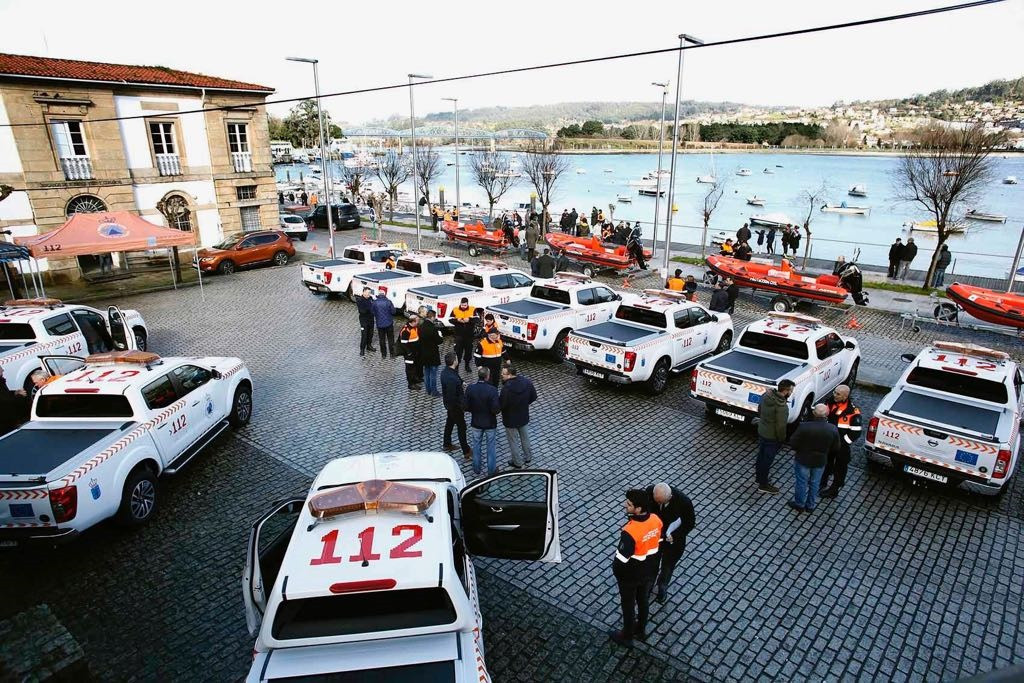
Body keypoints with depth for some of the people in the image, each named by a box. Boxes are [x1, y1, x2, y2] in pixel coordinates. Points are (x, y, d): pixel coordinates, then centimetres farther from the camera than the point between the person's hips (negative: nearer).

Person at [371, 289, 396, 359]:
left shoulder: (374, 302, -9)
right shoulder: (388, 302, -14)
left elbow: (372, 312, -2)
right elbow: (393, 311, -9)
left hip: (379, 324, 1)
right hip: (389, 323, -1)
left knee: (382, 339, 14)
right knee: (390, 339, 12)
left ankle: (383, 354, 19)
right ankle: (392, 354, 17)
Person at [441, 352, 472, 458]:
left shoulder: (445, 371, -6)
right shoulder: (451, 378, -36)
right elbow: (452, 397, -31)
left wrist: (461, 383, 1)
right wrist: (463, 407, -20)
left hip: (448, 403, 9)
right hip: (455, 406, -9)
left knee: (450, 422, 26)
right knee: (461, 427, 6)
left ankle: (447, 444, 45)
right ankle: (466, 451, 20)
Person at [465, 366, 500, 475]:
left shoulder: (470, 389, -14)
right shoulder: (492, 390, -25)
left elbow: (466, 407, -8)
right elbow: (496, 409, -24)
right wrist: (499, 408, -1)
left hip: (476, 422, 3)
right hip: (490, 423, -3)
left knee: (477, 445, 20)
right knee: (490, 446, 15)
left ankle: (476, 469, 35)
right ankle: (491, 470, 29)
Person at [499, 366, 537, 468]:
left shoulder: (506, 388, -34)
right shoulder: (527, 382, -14)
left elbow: (500, 405, -25)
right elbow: (534, 397, -1)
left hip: (511, 419, -6)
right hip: (524, 416, 6)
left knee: (513, 441, 16)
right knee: (524, 437, 27)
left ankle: (517, 462, 33)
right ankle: (528, 457, 45)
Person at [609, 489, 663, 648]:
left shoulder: (630, 532, -38)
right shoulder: (656, 520, -18)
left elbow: (621, 559, -28)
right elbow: (659, 545, 0)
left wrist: (616, 571, -6)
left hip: (630, 576, -6)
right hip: (649, 572, 6)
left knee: (628, 605, 18)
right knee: (643, 600, 27)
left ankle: (627, 637, 40)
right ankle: (641, 631, 50)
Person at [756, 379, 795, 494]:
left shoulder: (766, 395, -8)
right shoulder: (782, 407, -33)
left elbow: (759, 410, 9)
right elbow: (781, 426, -25)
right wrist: (782, 439, -9)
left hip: (761, 431, 8)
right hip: (772, 437, -8)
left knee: (761, 455, 24)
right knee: (767, 459, 8)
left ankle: (759, 476, 44)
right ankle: (763, 485, 23)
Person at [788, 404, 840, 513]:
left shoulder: (804, 426, -28)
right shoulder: (833, 430, -16)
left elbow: (793, 443, -19)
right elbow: (836, 449, -3)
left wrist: (797, 451, 2)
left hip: (803, 460, -3)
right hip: (820, 461, 3)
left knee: (801, 482, 16)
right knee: (814, 483, 22)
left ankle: (799, 504, 31)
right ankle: (811, 505, 37)